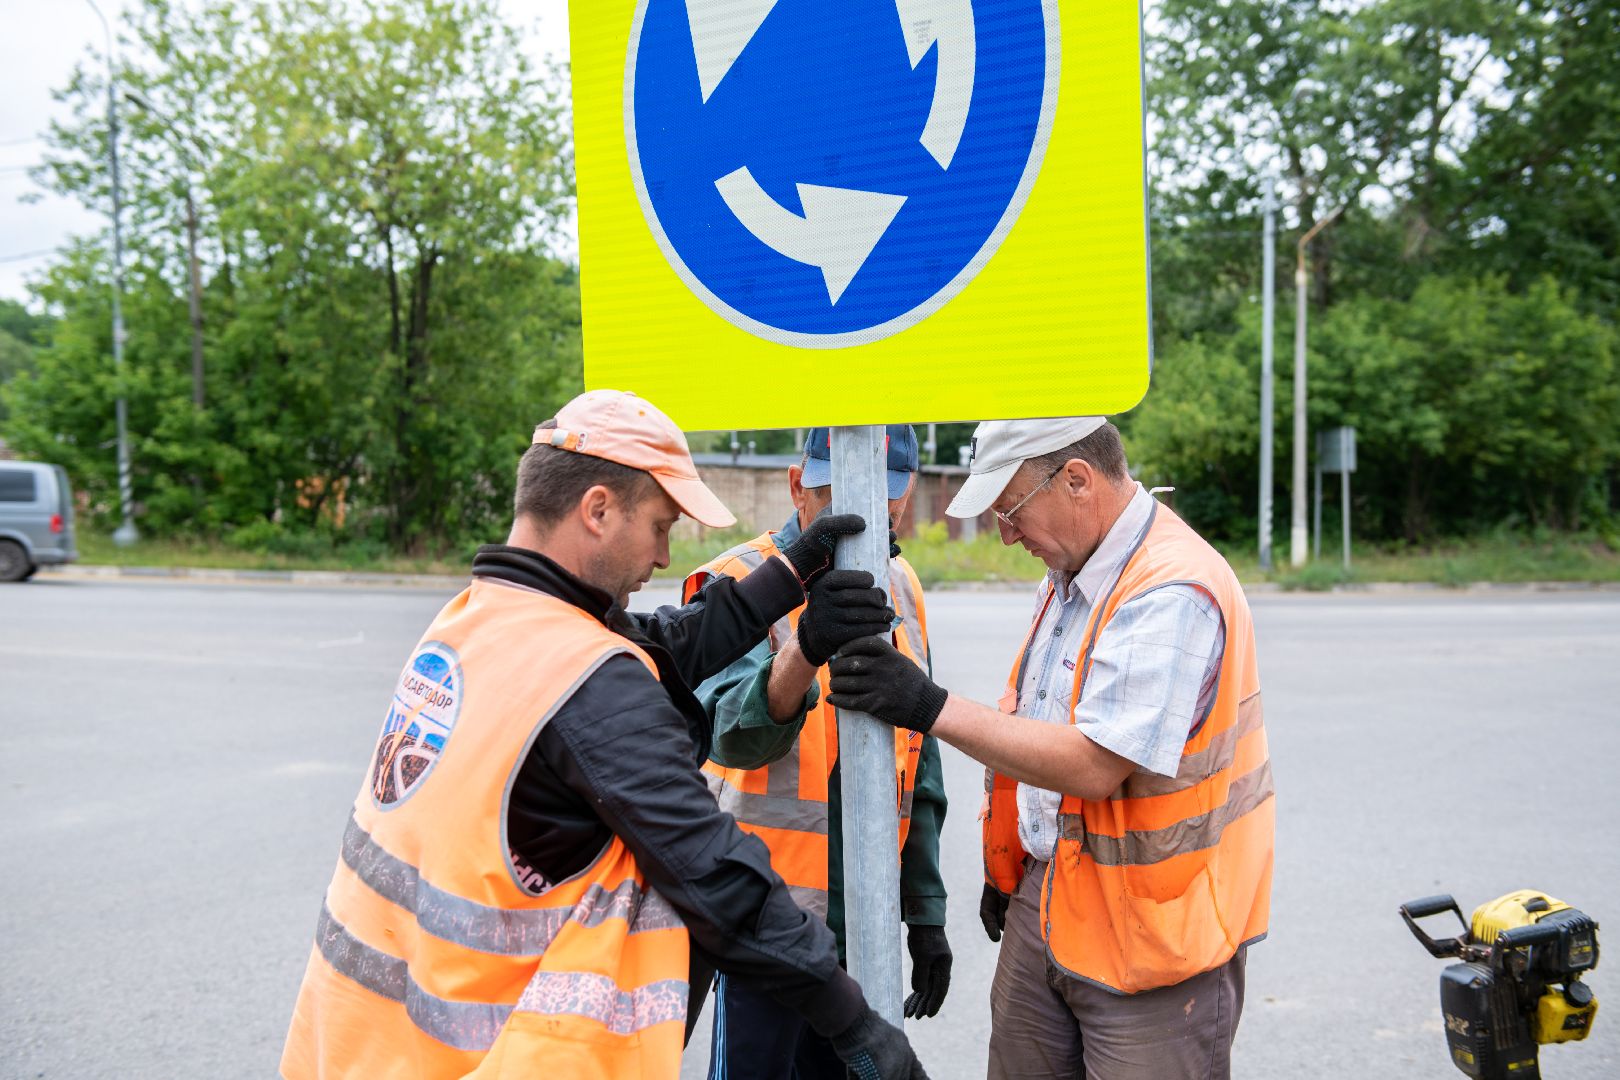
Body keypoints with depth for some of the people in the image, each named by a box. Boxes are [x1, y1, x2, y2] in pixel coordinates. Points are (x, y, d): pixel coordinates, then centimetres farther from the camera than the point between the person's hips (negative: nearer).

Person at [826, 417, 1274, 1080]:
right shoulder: (1067, 575, 9)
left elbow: (1095, 765, -27)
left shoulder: (1175, 594, -22)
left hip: (1149, 931, -8)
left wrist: (931, 708, -25)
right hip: (1042, 909, 8)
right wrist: (1005, 865, 18)